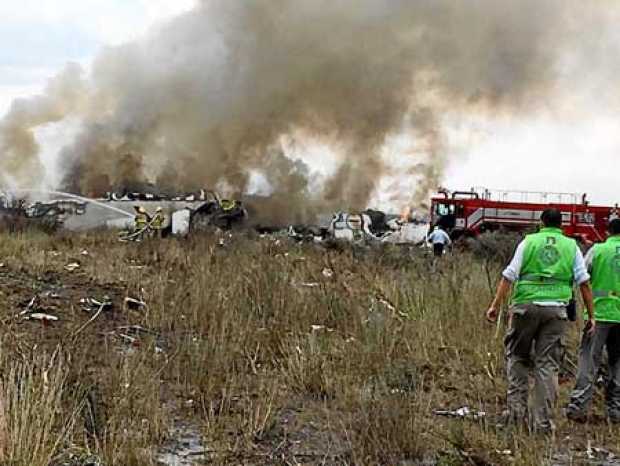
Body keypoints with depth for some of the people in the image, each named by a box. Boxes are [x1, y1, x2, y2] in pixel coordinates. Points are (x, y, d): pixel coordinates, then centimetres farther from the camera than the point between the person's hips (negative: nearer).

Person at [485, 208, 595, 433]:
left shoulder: (529, 242, 6)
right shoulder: (571, 247, 10)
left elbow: (509, 276, -2)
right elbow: (584, 283, 4)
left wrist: (496, 304, -1)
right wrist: (591, 315, 7)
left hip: (526, 305, -1)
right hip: (556, 309, 1)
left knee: (517, 356, 15)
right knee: (547, 364, 3)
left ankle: (517, 407, 5)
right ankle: (542, 421, 1)